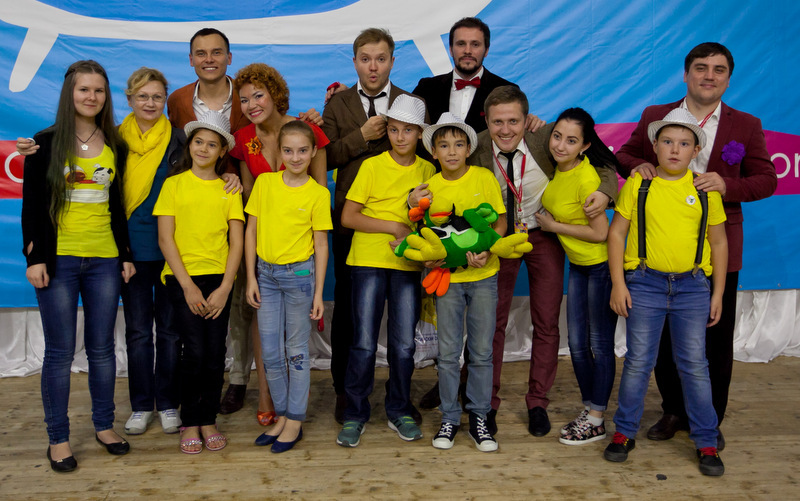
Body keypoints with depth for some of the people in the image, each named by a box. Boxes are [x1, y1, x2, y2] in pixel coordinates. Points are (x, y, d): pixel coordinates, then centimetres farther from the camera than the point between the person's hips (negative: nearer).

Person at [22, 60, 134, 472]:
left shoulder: (116, 146, 9)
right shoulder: (46, 142, 1)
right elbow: (32, 203, 0)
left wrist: (127, 254, 9)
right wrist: (34, 257, -7)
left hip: (104, 259, 3)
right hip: (58, 259, -2)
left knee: (102, 347, 8)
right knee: (60, 351, 1)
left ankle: (104, 426, 23)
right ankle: (58, 438, 13)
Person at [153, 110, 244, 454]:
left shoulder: (229, 189, 9)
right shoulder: (174, 184, 4)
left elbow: (236, 242, 4)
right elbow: (165, 239, -1)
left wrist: (225, 289, -6)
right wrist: (188, 285, -9)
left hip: (219, 279, 2)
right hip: (183, 277, -2)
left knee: (215, 353, -2)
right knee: (194, 351, -10)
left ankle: (208, 420, 14)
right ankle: (190, 423, 6)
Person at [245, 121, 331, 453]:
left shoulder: (318, 194, -4)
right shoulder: (264, 182, 2)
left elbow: (321, 244, -3)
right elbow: (251, 231, 6)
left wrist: (318, 292, -5)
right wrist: (251, 278, 1)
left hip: (299, 275, -3)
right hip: (266, 275, 3)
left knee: (297, 350, 5)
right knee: (270, 353, 9)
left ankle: (295, 421, 17)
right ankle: (282, 415, 26)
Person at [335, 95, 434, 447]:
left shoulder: (427, 171, 10)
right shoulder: (372, 166, -1)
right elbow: (348, 217, -6)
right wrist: (394, 226, -11)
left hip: (408, 264, 3)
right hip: (369, 260, -3)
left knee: (404, 344, 4)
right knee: (364, 343, -2)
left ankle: (399, 411, 22)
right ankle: (355, 415, 12)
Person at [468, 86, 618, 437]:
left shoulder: (547, 138, -21)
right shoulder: (476, 150, -19)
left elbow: (603, 164, -10)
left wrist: (605, 191, -30)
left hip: (544, 236, 0)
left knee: (546, 323, 6)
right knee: (492, 322, 5)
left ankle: (537, 402, 24)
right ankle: (488, 402, 22)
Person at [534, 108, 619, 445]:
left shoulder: (586, 179, -25)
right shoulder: (558, 167, -2)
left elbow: (600, 232, -24)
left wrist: (553, 225, -15)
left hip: (602, 266, -8)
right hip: (578, 265, 8)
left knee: (600, 345, 3)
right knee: (577, 344, 14)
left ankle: (596, 421, 16)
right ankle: (588, 410, 29)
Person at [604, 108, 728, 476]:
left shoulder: (705, 190, 4)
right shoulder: (637, 184, 1)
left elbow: (718, 242, 10)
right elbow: (616, 233, 2)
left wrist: (718, 293, 7)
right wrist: (618, 284, -4)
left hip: (692, 286, 1)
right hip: (645, 284, -1)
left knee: (694, 365, 5)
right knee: (638, 361, 5)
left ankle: (706, 442, 18)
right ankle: (625, 432, 21)